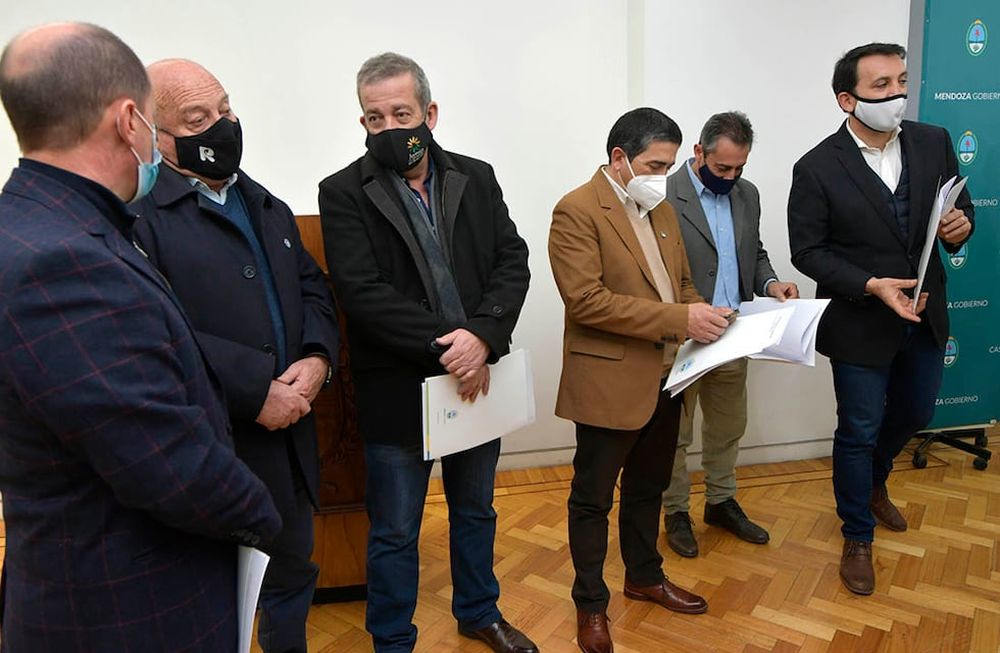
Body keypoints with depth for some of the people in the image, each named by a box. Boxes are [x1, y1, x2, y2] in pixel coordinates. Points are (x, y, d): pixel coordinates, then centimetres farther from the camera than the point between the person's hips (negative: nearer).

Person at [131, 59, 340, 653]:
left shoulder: (267, 207, 12)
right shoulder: (140, 214, -14)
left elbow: (312, 289, 11)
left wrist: (317, 359, -8)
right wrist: (256, 391, -22)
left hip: (288, 437, 7)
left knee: (293, 572, 24)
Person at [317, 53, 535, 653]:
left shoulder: (477, 178, 3)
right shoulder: (344, 193, -8)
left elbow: (513, 262, -5)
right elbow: (363, 292, -17)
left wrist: (482, 337, -21)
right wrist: (444, 346, -22)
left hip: (476, 377, 4)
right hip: (398, 392, -4)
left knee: (476, 511, 22)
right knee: (395, 532, 12)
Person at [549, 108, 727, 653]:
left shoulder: (661, 208, 12)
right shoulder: (577, 210, -14)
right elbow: (586, 299, -23)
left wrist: (701, 313, -4)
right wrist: (678, 319, -24)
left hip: (663, 377, 8)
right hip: (609, 382, -8)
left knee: (648, 487, 23)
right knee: (593, 498, 9)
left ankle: (645, 577, 44)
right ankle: (591, 603, 28)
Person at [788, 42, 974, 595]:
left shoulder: (933, 142, -3)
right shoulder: (817, 168, -16)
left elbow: (960, 206, 8)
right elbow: (807, 251, -13)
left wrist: (961, 225, -16)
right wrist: (872, 286, -24)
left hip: (925, 313, 5)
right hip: (861, 322, -5)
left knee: (914, 413, 23)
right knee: (859, 432, 7)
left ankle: (873, 484, 54)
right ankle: (857, 538, 28)